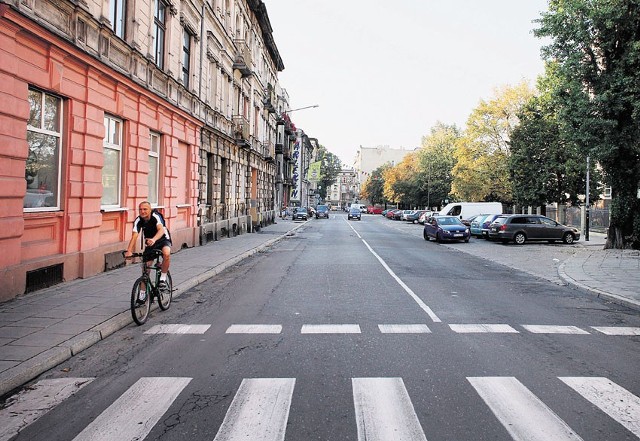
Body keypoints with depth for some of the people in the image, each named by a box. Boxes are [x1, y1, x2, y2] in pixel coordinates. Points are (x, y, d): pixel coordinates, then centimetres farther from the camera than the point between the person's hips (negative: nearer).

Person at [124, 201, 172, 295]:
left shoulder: (156, 216, -25)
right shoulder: (138, 221, -15)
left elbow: (161, 229, -42)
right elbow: (134, 236, -26)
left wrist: (153, 239, -62)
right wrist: (129, 251, -42)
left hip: (163, 240, -4)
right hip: (149, 243, 4)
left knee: (166, 253, -37)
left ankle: (163, 279, -20)